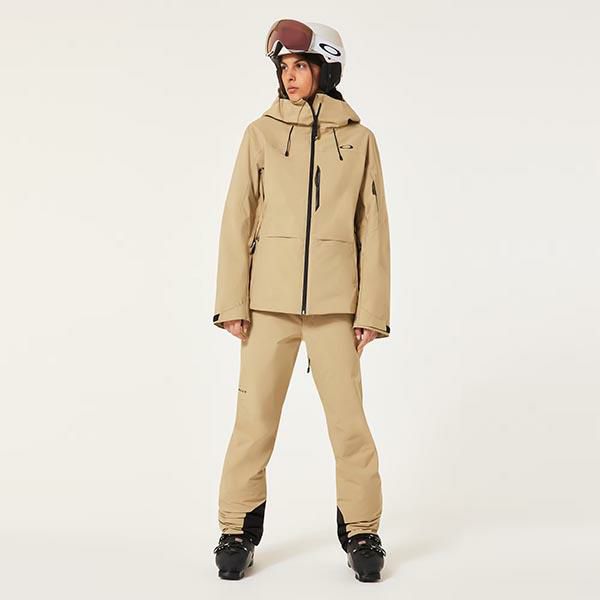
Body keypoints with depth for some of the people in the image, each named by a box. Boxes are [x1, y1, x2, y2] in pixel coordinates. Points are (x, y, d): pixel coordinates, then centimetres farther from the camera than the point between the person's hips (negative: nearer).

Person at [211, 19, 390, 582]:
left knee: (349, 420, 0)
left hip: (335, 301, 0)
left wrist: (372, 310, 1)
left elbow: (373, 230, 6)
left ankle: (361, 532, 16)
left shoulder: (359, 139, 8)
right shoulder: (261, 133, 6)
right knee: (254, 417, 1)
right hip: (269, 297, 0)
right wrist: (232, 301, -2)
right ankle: (238, 532, 16)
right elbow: (237, 221, 4)